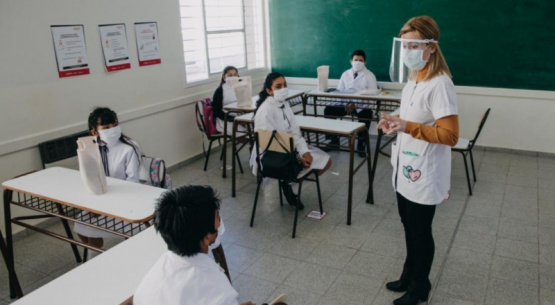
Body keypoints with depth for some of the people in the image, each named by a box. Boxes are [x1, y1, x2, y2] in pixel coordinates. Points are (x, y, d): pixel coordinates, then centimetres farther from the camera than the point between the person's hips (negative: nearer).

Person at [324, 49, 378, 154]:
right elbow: (339, 91, 8)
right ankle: (334, 140, -5)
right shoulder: (345, 74, 14)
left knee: (366, 114, -37)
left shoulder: (370, 76, 4)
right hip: (346, 104, 3)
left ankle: (361, 144, -17)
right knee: (328, 110, -21)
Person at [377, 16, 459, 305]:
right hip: (405, 168, 9)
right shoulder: (413, 79, 7)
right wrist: (394, 122, 2)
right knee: (409, 227, 22)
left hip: (424, 174, -9)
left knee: (421, 232, 9)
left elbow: (450, 135, -24)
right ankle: (409, 275, 41)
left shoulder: (439, 84, -21)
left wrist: (407, 126, -30)